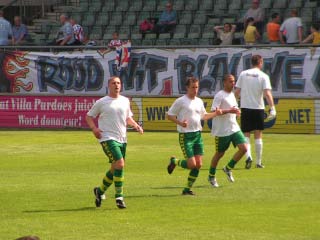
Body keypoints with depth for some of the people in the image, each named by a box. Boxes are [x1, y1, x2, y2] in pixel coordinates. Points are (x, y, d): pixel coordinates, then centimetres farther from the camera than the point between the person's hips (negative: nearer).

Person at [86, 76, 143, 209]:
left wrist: (135, 125, 6)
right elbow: (89, 116, 6)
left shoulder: (125, 101, 12)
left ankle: (100, 191, 33)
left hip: (122, 140, 6)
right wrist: (94, 128, -11)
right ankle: (119, 197, -13)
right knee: (120, 164, -20)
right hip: (108, 138, -6)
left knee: (115, 169, 11)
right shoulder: (101, 102, -2)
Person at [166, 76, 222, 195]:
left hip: (198, 134, 6)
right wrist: (180, 123, -21)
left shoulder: (199, 101, 12)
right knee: (192, 164, -12)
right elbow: (169, 115, -5)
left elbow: (204, 115, 28)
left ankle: (188, 188, 12)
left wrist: (215, 114, 11)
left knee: (198, 164, 0)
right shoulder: (180, 101, -8)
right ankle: (174, 162, 17)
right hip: (185, 136, -6)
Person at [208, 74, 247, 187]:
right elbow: (214, 111, -23)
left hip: (234, 128, 7)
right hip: (222, 130, -7)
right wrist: (229, 111, -27)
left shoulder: (232, 95, 14)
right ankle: (211, 176, 23)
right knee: (219, 153, 4)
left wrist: (236, 112, 6)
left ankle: (228, 168, 11)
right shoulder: (219, 96, -13)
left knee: (243, 148, -7)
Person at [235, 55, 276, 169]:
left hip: (245, 108, 1)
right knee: (258, 135, 9)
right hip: (258, 108, -1)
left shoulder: (243, 74, 2)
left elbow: (237, 92, 2)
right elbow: (267, 93, -15)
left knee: (246, 134, 7)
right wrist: (272, 108, -18)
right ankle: (259, 162, 13)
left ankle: (248, 156, -16)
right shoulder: (263, 76, -4)